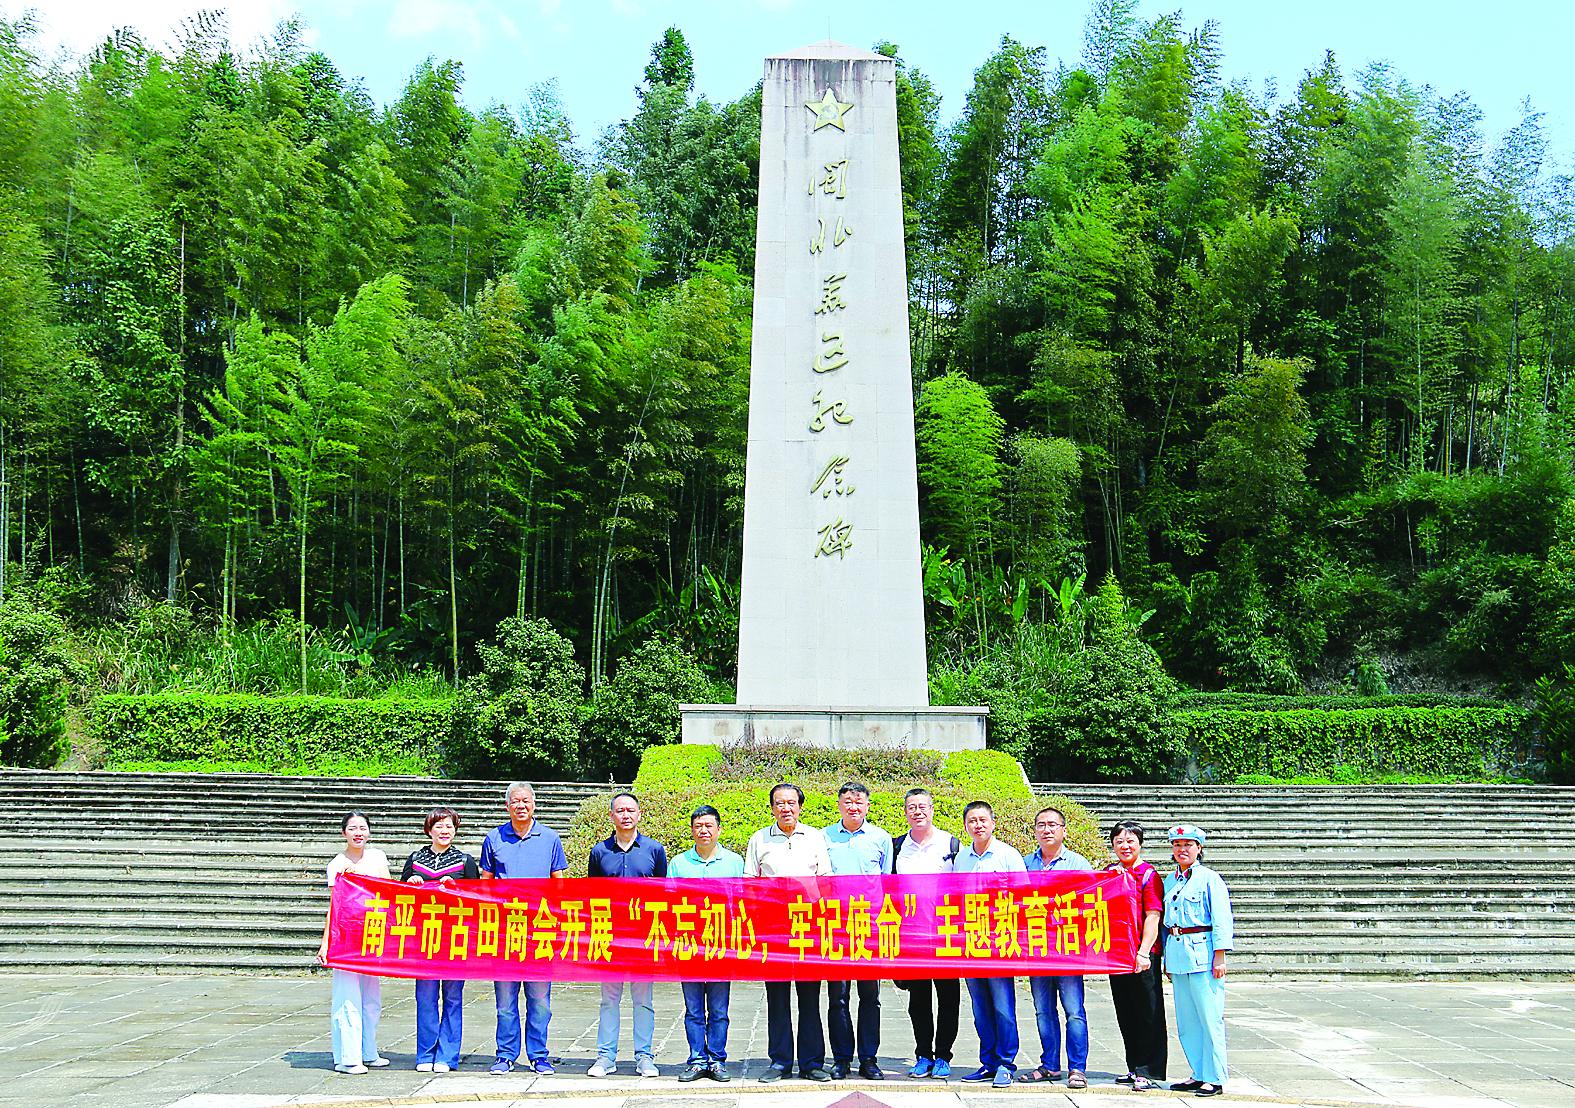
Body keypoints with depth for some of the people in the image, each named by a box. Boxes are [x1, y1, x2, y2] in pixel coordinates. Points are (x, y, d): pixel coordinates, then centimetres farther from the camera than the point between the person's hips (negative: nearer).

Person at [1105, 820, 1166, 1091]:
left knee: (1148, 1014, 0)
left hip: (1142, 956, -6)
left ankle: (1149, 1072, 7)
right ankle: (1135, 1068, 22)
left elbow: (1153, 916, -12)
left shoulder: (1149, 874, -6)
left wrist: (1143, 952, -19)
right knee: (1126, 1014, 12)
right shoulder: (1110, 872, 12)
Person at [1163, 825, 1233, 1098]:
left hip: (1202, 952, -7)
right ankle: (1199, 1074, 19)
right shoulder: (1169, 881, 15)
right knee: (1186, 1020, 10)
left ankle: (1214, 1078, 3)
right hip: (1176, 952, 7)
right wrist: (1167, 959, 17)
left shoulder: (1209, 878, -4)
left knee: (1210, 1017, -4)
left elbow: (1221, 919, -8)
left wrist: (1220, 956, -13)